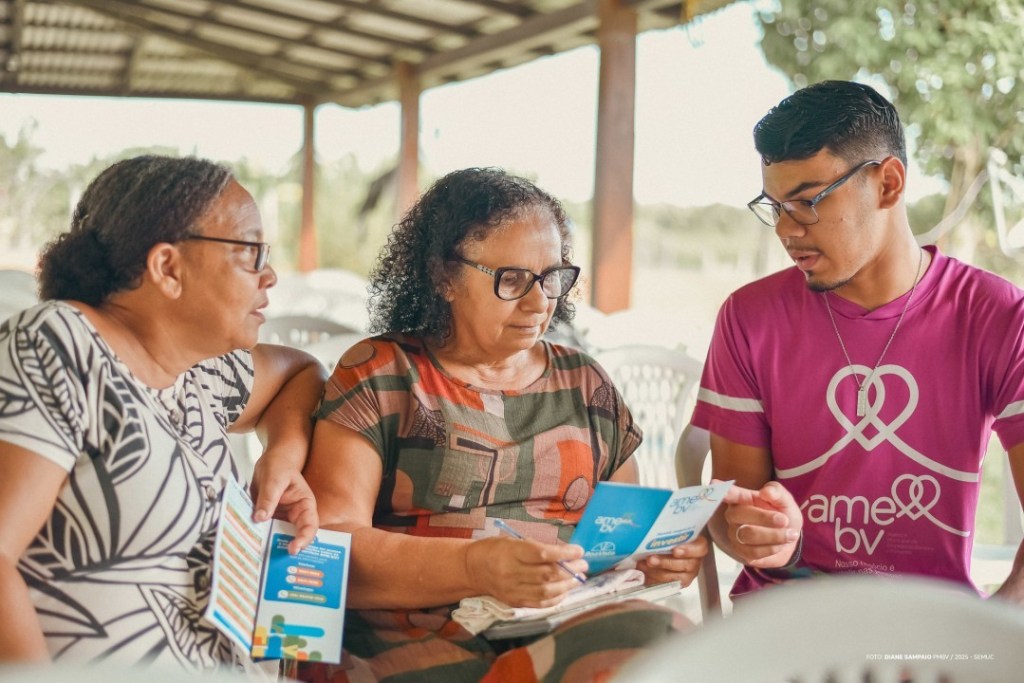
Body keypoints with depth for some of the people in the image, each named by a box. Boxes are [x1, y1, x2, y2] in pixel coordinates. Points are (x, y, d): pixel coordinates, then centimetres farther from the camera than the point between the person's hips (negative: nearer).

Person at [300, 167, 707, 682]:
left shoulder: (584, 384, 19)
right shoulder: (378, 376, 5)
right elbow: (327, 550, -5)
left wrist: (657, 556, 1)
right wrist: (476, 567, -21)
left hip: (573, 631, 5)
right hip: (414, 636, -5)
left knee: (651, 636, -32)